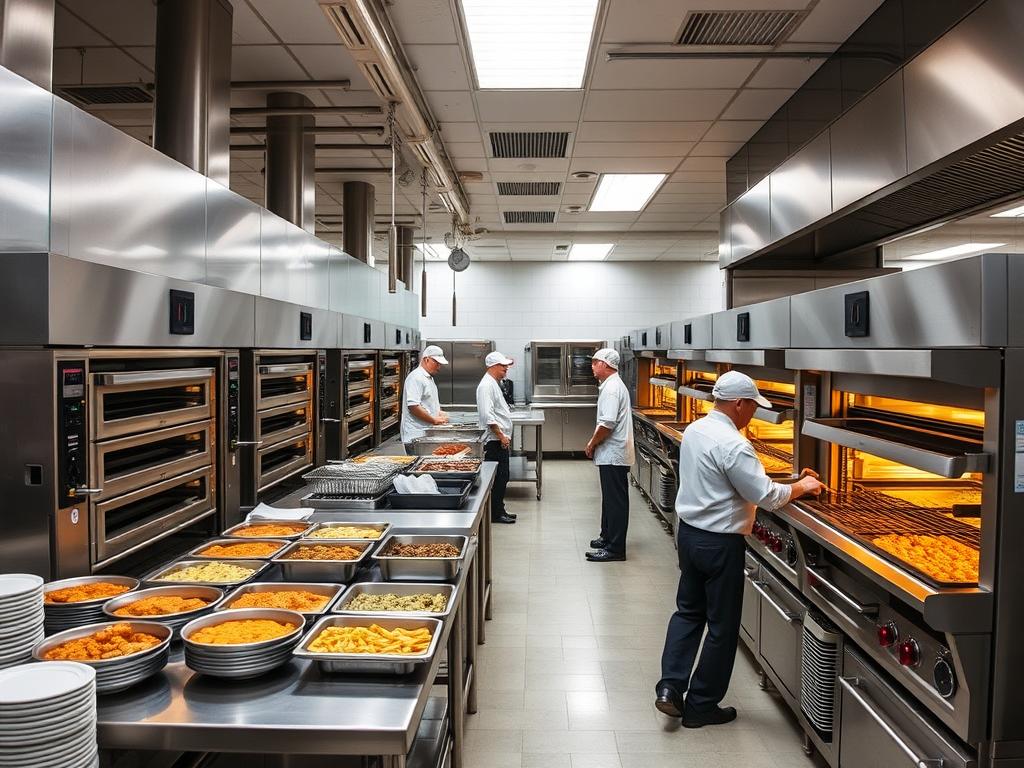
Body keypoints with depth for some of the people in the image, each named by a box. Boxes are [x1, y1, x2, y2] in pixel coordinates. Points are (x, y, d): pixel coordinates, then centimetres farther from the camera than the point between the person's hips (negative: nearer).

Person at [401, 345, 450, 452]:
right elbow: (413, 406, -21)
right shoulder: (416, 378, -13)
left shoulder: (429, 378, 20)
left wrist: (439, 413, 11)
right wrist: (435, 420, -16)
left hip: (428, 434, 9)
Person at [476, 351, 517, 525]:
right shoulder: (486, 385, -16)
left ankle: (499, 510, 21)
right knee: (499, 478, -5)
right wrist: (501, 436, -20)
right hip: (495, 441, -10)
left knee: (502, 477, 14)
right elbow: (488, 415, -24)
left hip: (500, 440, 10)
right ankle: (495, 514, 3)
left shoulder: (493, 384, 18)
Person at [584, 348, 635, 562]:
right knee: (610, 498, 20)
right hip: (611, 454, 11)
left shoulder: (612, 388, -18)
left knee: (615, 501, -5)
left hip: (613, 455, -11)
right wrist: (595, 443, 15)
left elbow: (607, 424, -24)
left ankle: (615, 548, 1)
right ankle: (607, 536, 32)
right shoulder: (613, 385, 15)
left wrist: (592, 444, -11)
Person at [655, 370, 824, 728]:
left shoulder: (694, 430, 4)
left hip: (689, 533, 8)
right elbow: (767, 496, -22)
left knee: (688, 610, 21)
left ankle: (670, 687, 14)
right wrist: (802, 487, -3)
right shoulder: (733, 445, -23)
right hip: (720, 542, -8)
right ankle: (701, 705, 20)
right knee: (722, 626, 8)